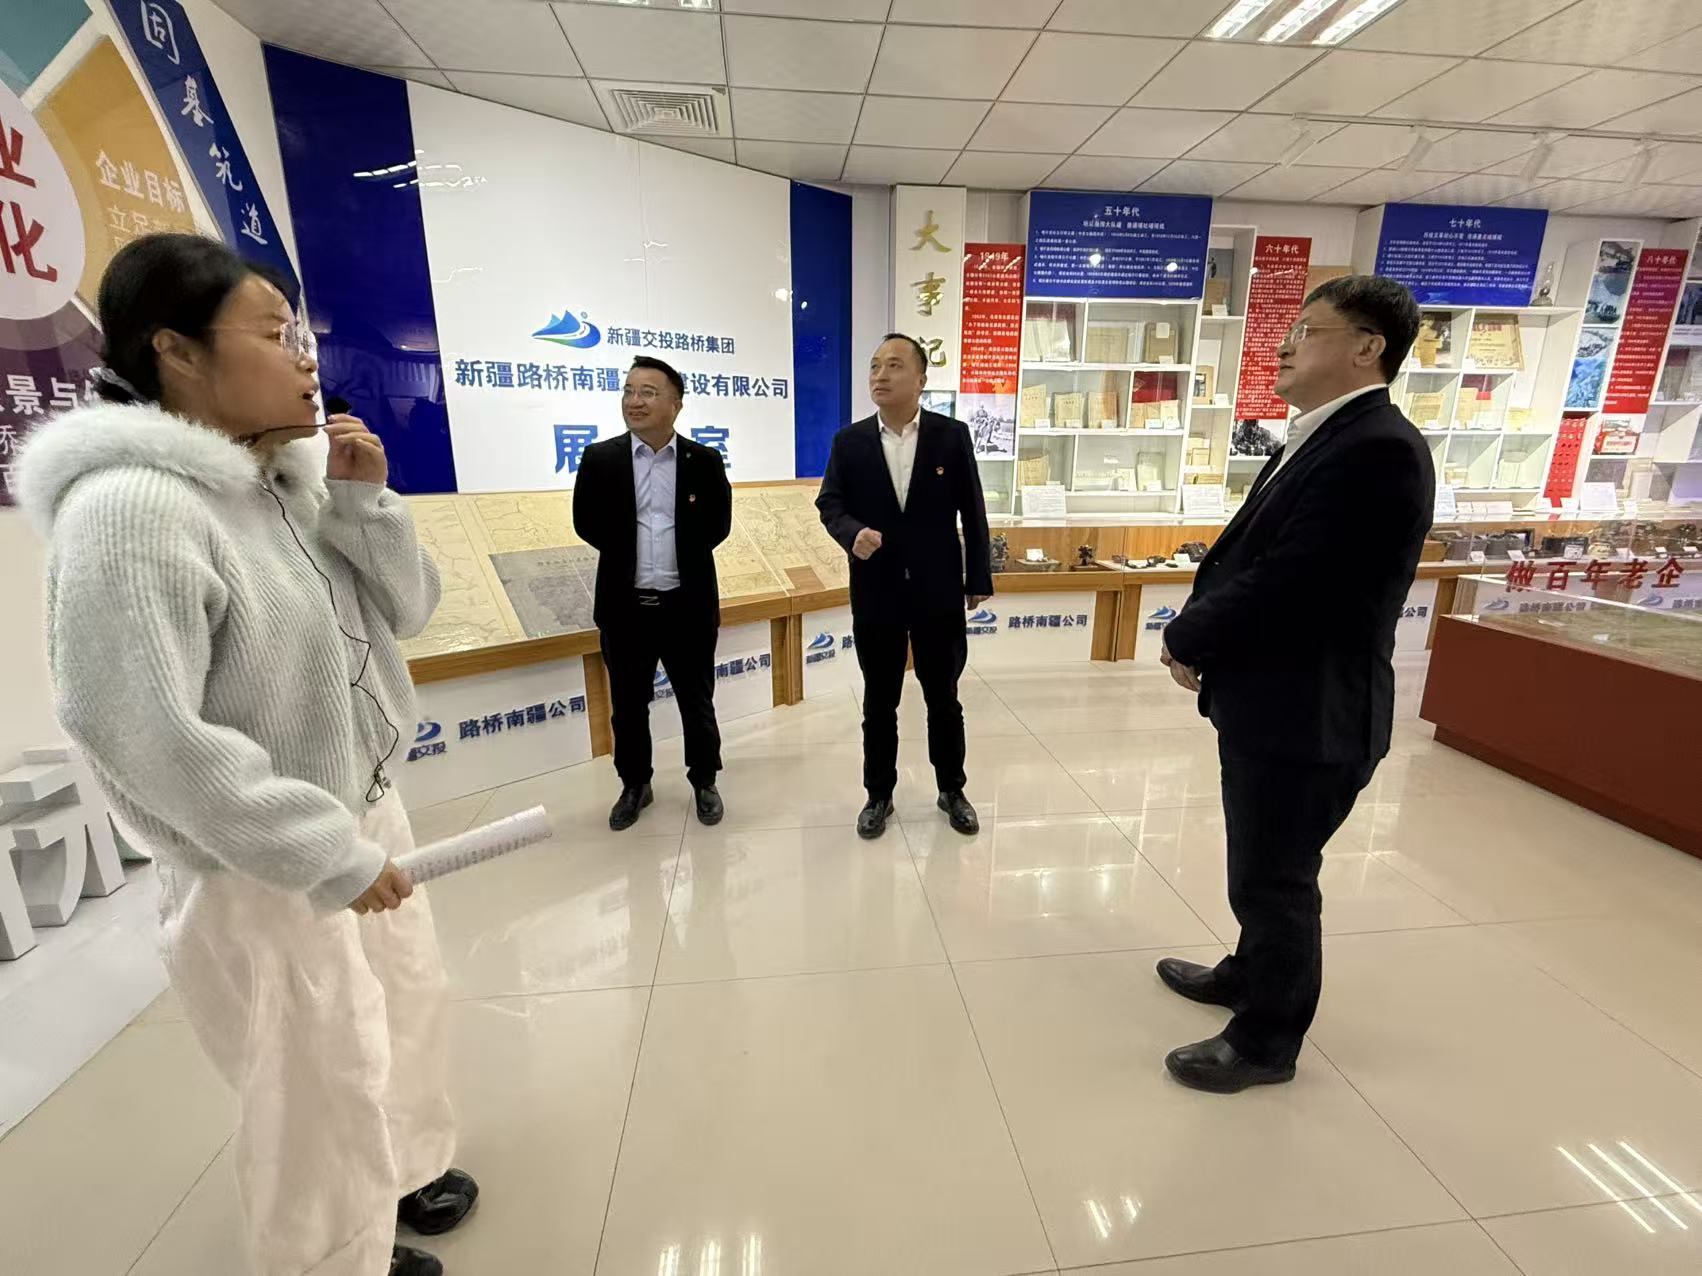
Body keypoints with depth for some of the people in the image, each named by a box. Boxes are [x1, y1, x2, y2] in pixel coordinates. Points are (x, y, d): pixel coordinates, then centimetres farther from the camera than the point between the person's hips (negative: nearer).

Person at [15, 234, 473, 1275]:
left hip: (366, 809, 9)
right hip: (267, 871, -8)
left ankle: (401, 1170, 55)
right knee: (327, 1087, 12)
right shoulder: (130, 509, -22)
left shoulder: (291, 481, 1)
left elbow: (409, 609, 5)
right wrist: (330, 854, -22)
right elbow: (147, 737, -25)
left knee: (412, 1005, 27)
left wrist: (363, 501, -11)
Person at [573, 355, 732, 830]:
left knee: (697, 703, 11)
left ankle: (704, 781, 31)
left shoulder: (704, 461, -1)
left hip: (687, 605, -1)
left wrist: (680, 558, -2)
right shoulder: (599, 458, 1)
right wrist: (629, 558, 2)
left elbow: (718, 525, 1)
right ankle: (635, 785, 33)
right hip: (625, 606, 1)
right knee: (628, 706, 14)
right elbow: (587, 523, 3)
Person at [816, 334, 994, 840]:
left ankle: (951, 790, 32)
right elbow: (829, 503, 2)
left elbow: (972, 511, 1)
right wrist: (853, 533, -21)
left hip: (939, 591, 0)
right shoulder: (849, 441, 1)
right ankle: (879, 795, 29)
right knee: (879, 703, 11)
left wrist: (978, 579, 1)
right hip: (875, 593, 1)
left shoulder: (952, 435, -1)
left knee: (944, 698, 12)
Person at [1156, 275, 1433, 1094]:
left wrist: (1186, 640, -11)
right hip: (1267, 697, 9)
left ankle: (1266, 1040, 30)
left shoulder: (1378, 449, -21)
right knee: (1263, 869, 25)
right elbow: (1244, 556, 11)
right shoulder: (1322, 438, 12)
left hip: (1307, 711, -9)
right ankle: (1251, 975, 48)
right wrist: (1201, 636, -4)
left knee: (1274, 879, 8)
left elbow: (1286, 583, -26)